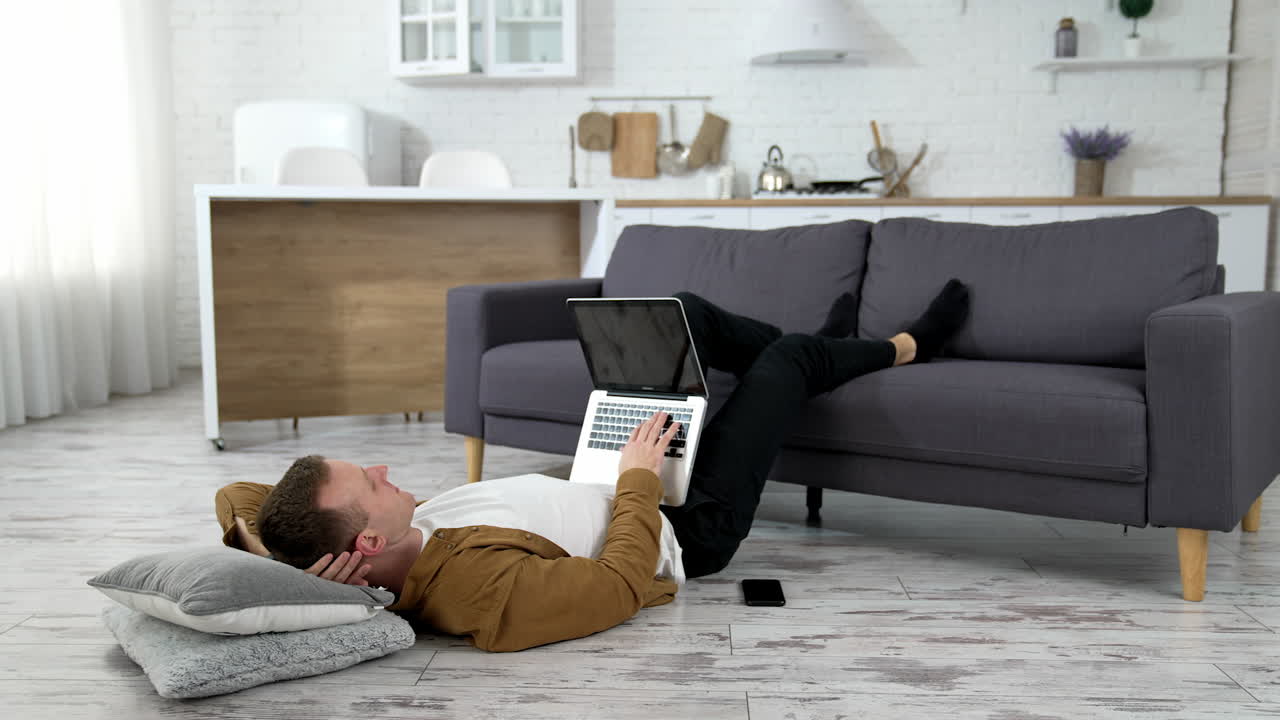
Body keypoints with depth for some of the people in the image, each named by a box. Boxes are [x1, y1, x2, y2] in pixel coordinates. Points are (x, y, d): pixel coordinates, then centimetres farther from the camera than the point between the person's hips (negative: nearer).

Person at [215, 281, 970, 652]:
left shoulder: (386, 559, -22)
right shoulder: (482, 586, -45)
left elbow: (236, 494, -11)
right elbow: (625, 583, -35)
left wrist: (286, 552, -29)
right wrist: (640, 476, -23)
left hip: (609, 492, 8)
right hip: (683, 528, -7)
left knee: (687, 310, 14)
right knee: (791, 357, 4)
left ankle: (823, 349, 45)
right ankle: (904, 347, 41)